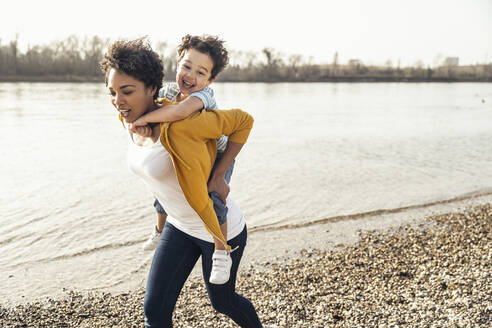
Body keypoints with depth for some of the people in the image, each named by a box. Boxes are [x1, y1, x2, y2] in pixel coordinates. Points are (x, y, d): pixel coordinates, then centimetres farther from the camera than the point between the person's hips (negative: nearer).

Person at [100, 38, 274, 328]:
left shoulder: (178, 125, -31)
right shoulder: (131, 121, -6)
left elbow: (243, 120, -21)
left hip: (221, 228, -7)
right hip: (180, 227, 7)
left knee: (222, 301, 19)